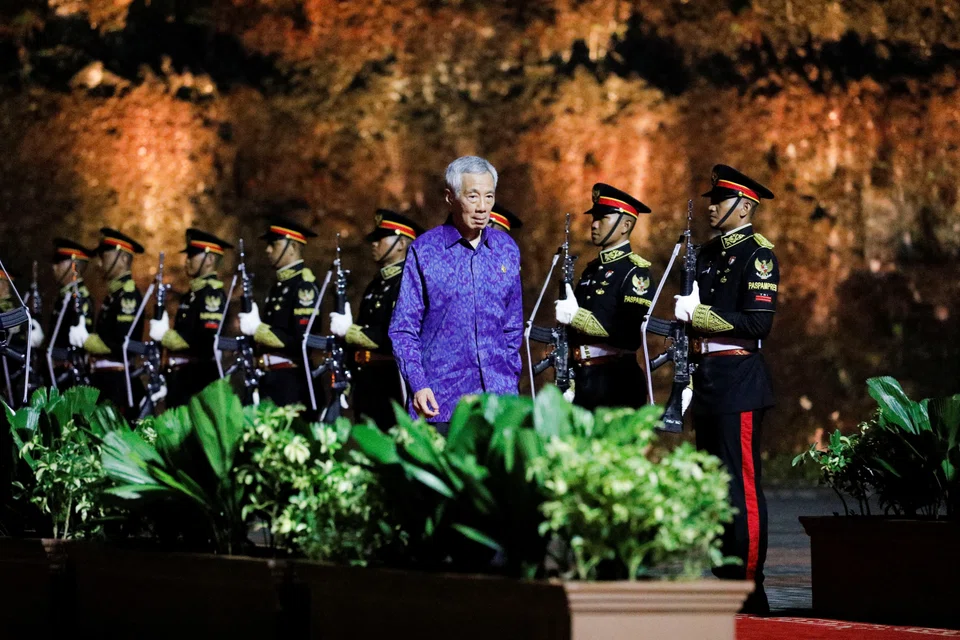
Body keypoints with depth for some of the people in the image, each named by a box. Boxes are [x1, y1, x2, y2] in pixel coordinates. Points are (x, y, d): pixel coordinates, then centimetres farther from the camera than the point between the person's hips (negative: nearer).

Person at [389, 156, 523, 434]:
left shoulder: (507, 249, 10)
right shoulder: (424, 250, -1)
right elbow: (403, 329, -2)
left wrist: (510, 380, 11)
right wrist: (418, 385, -13)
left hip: (499, 399, 3)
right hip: (441, 401, -3)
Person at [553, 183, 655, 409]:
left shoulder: (635, 271, -9)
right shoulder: (592, 270, 16)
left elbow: (631, 333, -20)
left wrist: (577, 317, -18)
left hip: (617, 382, -8)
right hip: (583, 381, 8)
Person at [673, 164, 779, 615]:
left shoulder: (757, 254, -9)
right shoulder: (708, 253, 16)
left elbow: (758, 323, -17)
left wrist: (699, 315, -18)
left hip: (739, 379, -9)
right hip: (708, 378, 9)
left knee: (742, 484, -8)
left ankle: (749, 589, -6)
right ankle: (724, 579, 18)